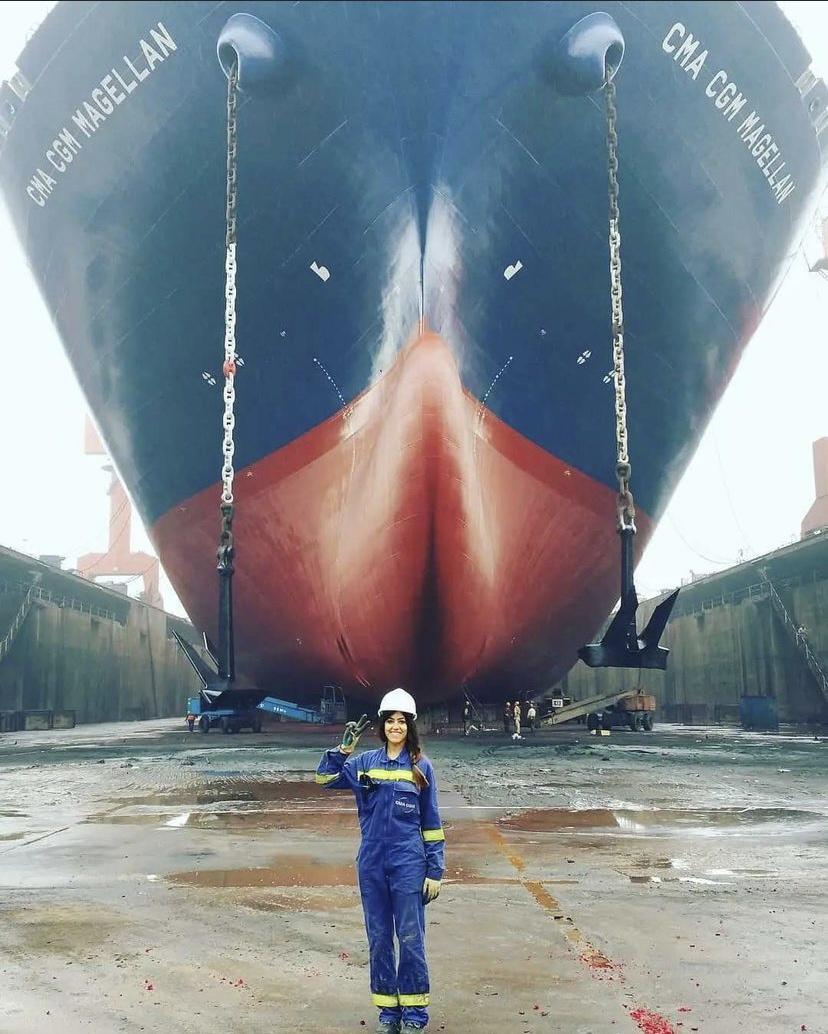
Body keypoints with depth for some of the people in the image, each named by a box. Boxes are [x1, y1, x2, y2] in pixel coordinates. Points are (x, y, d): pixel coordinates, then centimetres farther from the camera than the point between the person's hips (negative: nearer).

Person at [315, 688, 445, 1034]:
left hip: (408, 865, -2)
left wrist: (435, 871, -1)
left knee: (411, 939, 2)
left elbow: (432, 823, 1)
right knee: (378, 938, 10)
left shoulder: (421, 766, 0)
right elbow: (325, 778, 0)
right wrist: (344, 747, -13)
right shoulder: (365, 762, 5)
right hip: (371, 864, 3)